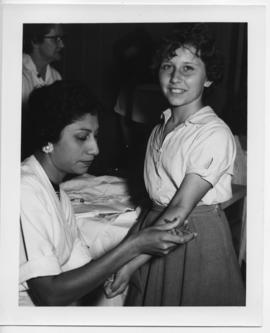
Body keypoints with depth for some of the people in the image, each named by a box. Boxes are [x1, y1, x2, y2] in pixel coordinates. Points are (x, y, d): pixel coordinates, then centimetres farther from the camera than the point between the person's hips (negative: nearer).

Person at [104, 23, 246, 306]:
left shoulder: (216, 134, -19)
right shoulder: (160, 127, 5)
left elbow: (181, 209, -24)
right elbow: (157, 196, 9)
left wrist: (131, 264, -27)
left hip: (196, 237, -6)